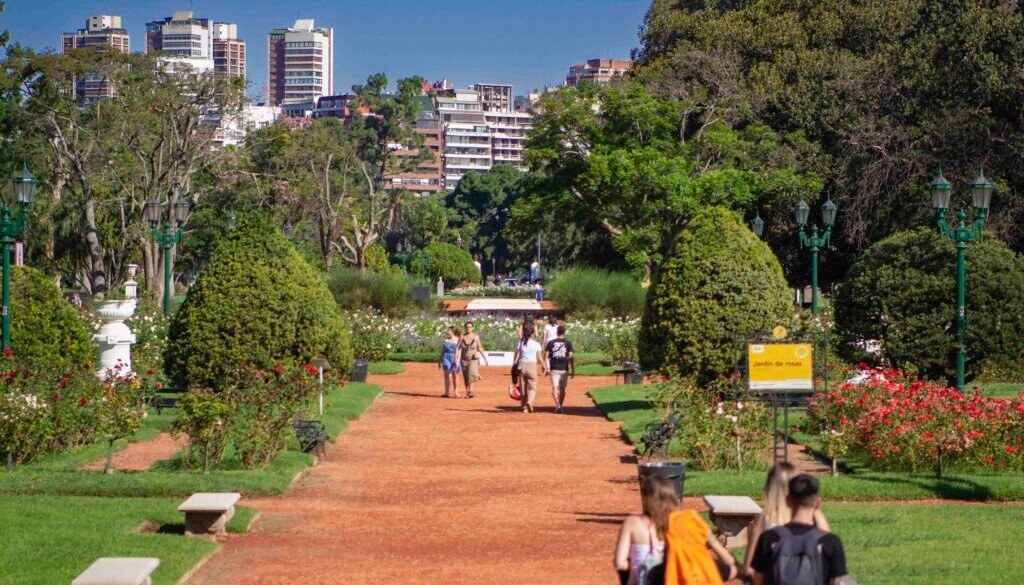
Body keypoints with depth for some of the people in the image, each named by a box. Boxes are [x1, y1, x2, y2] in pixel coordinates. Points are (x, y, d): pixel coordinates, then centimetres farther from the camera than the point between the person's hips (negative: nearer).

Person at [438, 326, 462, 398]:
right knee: (447, 375, -3)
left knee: (455, 376, 5)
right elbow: (442, 352, 13)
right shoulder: (445, 341, 10)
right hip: (447, 359, 2)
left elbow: (459, 351, -6)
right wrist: (440, 361, 12)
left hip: (455, 359, -2)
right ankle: (447, 393, -5)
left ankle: (456, 392, 12)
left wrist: (457, 361, -16)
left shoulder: (458, 340, 0)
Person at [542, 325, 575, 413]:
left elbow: (546, 356, 0)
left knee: (555, 388, -3)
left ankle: (558, 405, -22)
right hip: (564, 369, 1)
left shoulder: (551, 343, 2)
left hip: (554, 369, -1)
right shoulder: (568, 343, 0)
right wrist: (573, 370, 0)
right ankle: (560, 406, 23)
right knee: (562, 388, 15)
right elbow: (571, 357, -4)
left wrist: (546, 369, 9)